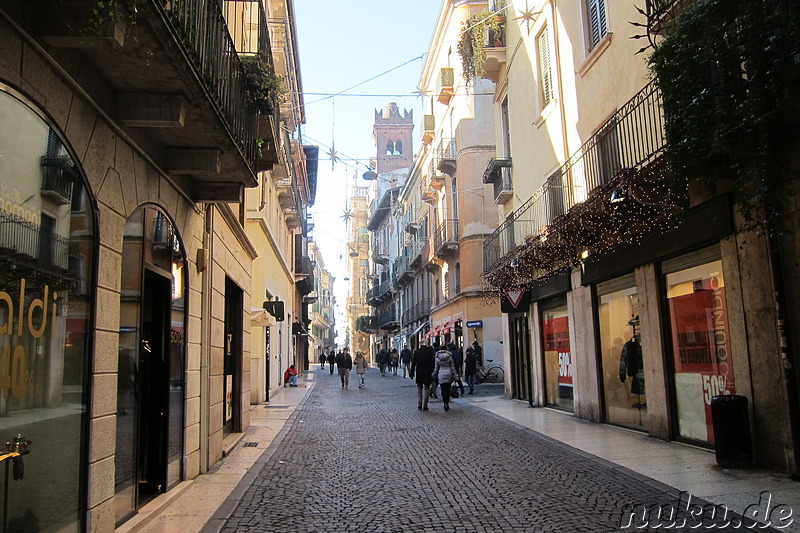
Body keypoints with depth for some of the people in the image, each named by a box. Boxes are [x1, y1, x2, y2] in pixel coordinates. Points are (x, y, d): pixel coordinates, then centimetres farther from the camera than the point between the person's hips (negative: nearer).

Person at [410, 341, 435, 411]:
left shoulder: (416, 351, 0)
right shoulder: (430, 352, -7)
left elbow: (413, 363, 2)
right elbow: (433, 363, -6)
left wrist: (412, 373, 7)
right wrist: (432, 372, 2)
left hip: (418, 373, 2)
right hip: (427, 373, -2)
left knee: (419, 388, 15)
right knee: (426, 388, 7)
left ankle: (419, 405, 8)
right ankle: (425, 406, 4)